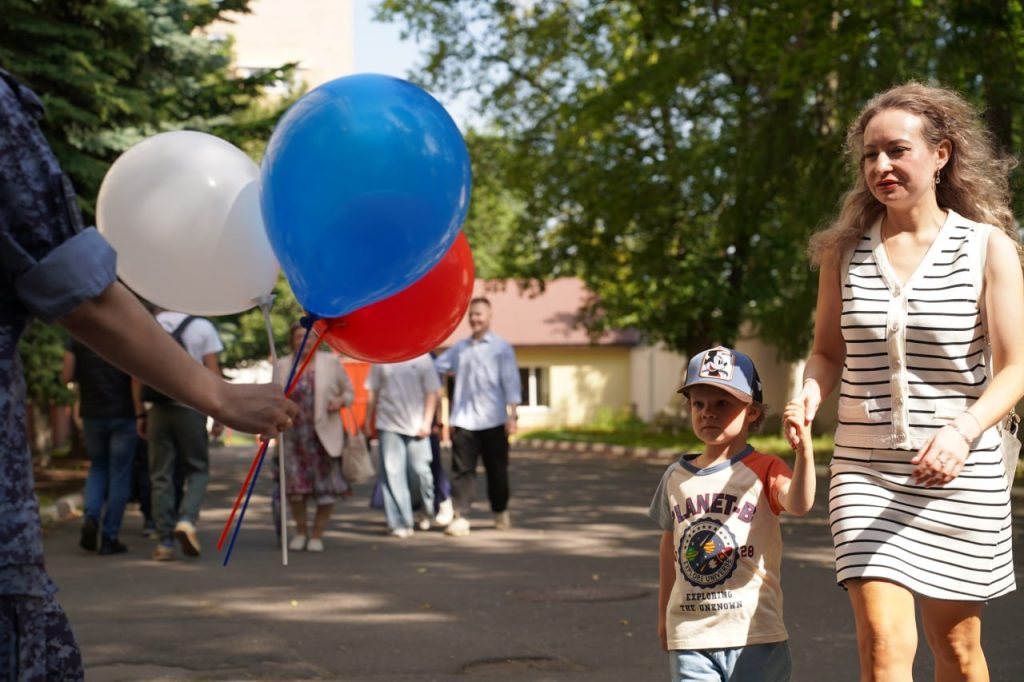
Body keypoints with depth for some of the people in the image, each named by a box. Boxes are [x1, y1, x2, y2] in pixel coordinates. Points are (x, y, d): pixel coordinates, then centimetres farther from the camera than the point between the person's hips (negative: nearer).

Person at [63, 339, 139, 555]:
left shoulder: (78, 339, 0)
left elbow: (66, 377, -2)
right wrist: (140, 414, -1)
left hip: (92, 414, 2)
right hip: (123, 414, -2)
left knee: (97, 468, 20)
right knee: (119, 475, 4)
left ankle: (91, 517, -5)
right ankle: (109, 537, 3)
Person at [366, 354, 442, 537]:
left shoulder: (422, 358, 0)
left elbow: (432, 392, 1)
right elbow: (373, 392, 10)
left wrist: (427, 422, -6)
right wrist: (368, 421, 8)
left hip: (416, 425, -1)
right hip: (389, 424, 1)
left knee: (419, 470, 2)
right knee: (392, 473, -4)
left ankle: (424, 511, 29)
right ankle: (401, 523, 2)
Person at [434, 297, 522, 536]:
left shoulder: (501, 348, 2)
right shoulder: (459, 348, 12)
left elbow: (511, 382, -3)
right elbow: (435, 367, 17)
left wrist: (512, 415, -10)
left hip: (493, 421, -2)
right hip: (463, 421, 2)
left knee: (497, 470, 9)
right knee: (462, 470, -5)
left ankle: (501, 512, 27)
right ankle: (460, 517, -7)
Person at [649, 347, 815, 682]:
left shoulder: (764, 470, -5)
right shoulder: (677, 476, 7)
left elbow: (799, 504, -27)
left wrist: (804, 450, -44)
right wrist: (664, 615, 23)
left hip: (754, 632, -3)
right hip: (690, 634, 3)